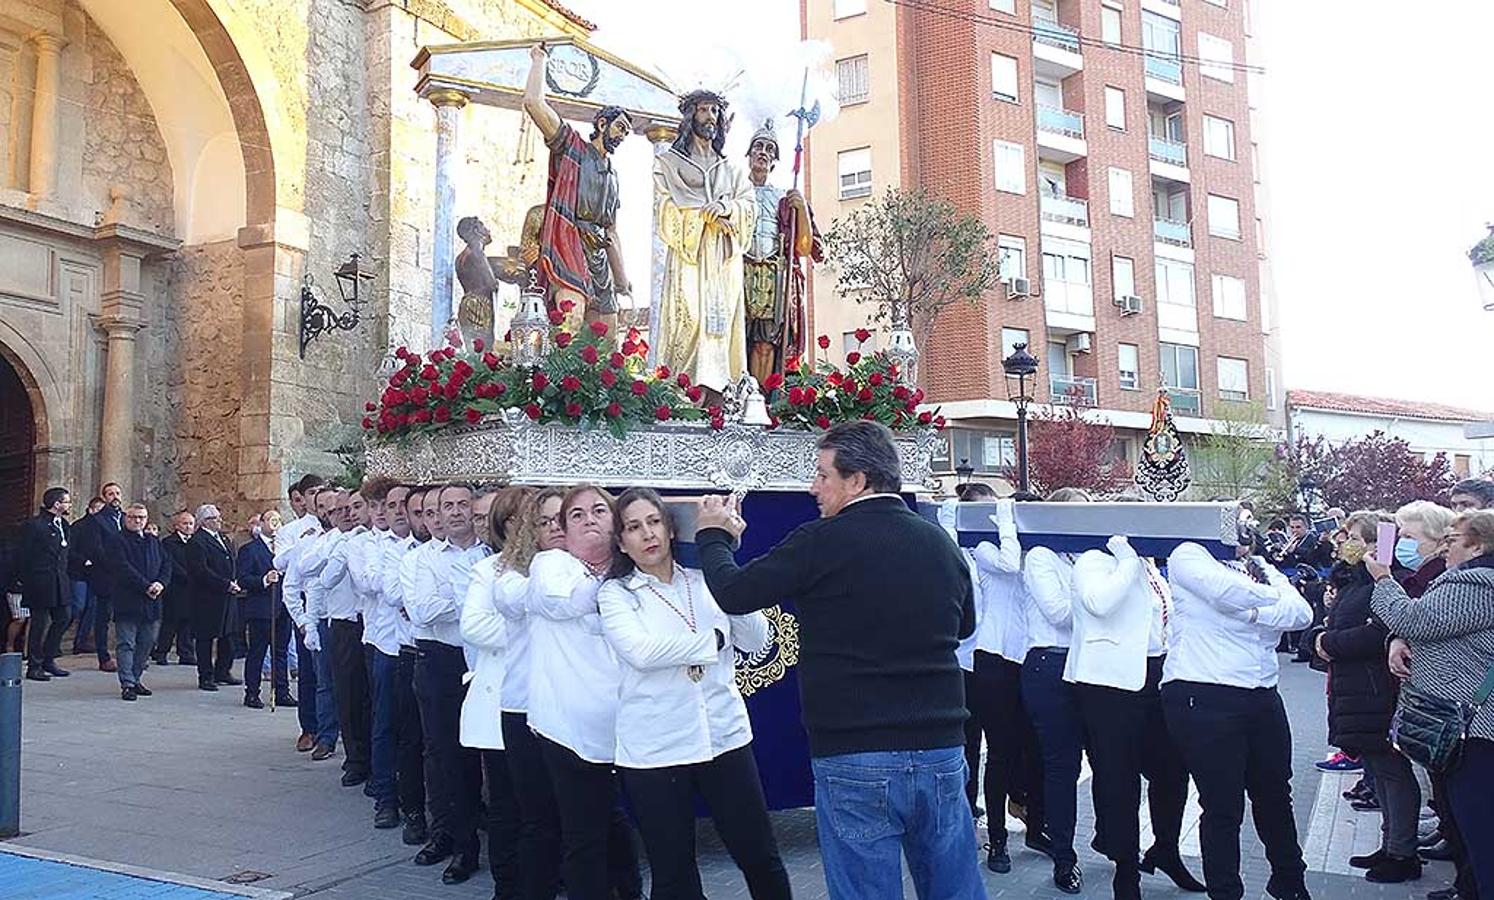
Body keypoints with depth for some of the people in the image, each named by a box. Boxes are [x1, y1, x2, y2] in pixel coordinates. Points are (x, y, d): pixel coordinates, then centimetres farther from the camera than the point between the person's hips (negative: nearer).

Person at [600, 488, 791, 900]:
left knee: (761, 858, 9)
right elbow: (640, 652, -17)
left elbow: (756, 640, -1)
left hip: (725, 736, 2)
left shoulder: (705, 582, 7)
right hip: (654, 750, -2)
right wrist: (713, 641, -10)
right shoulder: (615, 593, 0)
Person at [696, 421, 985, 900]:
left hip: (854, 758, -5)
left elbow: (733, 594, -3)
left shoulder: (822, 542, -12)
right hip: (941, 752, 5)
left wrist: (712, 536, 15)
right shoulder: (941, 543, 4)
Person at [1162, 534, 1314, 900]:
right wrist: (1276, 597, -2)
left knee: (1275, 796, 20)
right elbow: (1228, 593, -21)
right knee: (1223, 806, 0)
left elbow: (1302, 615, 0)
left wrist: (1253, 612, -14)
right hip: (1203, 696, -7)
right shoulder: (1189, 555, -3)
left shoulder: (1262, 568, 15)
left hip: (1262, 697, 7)